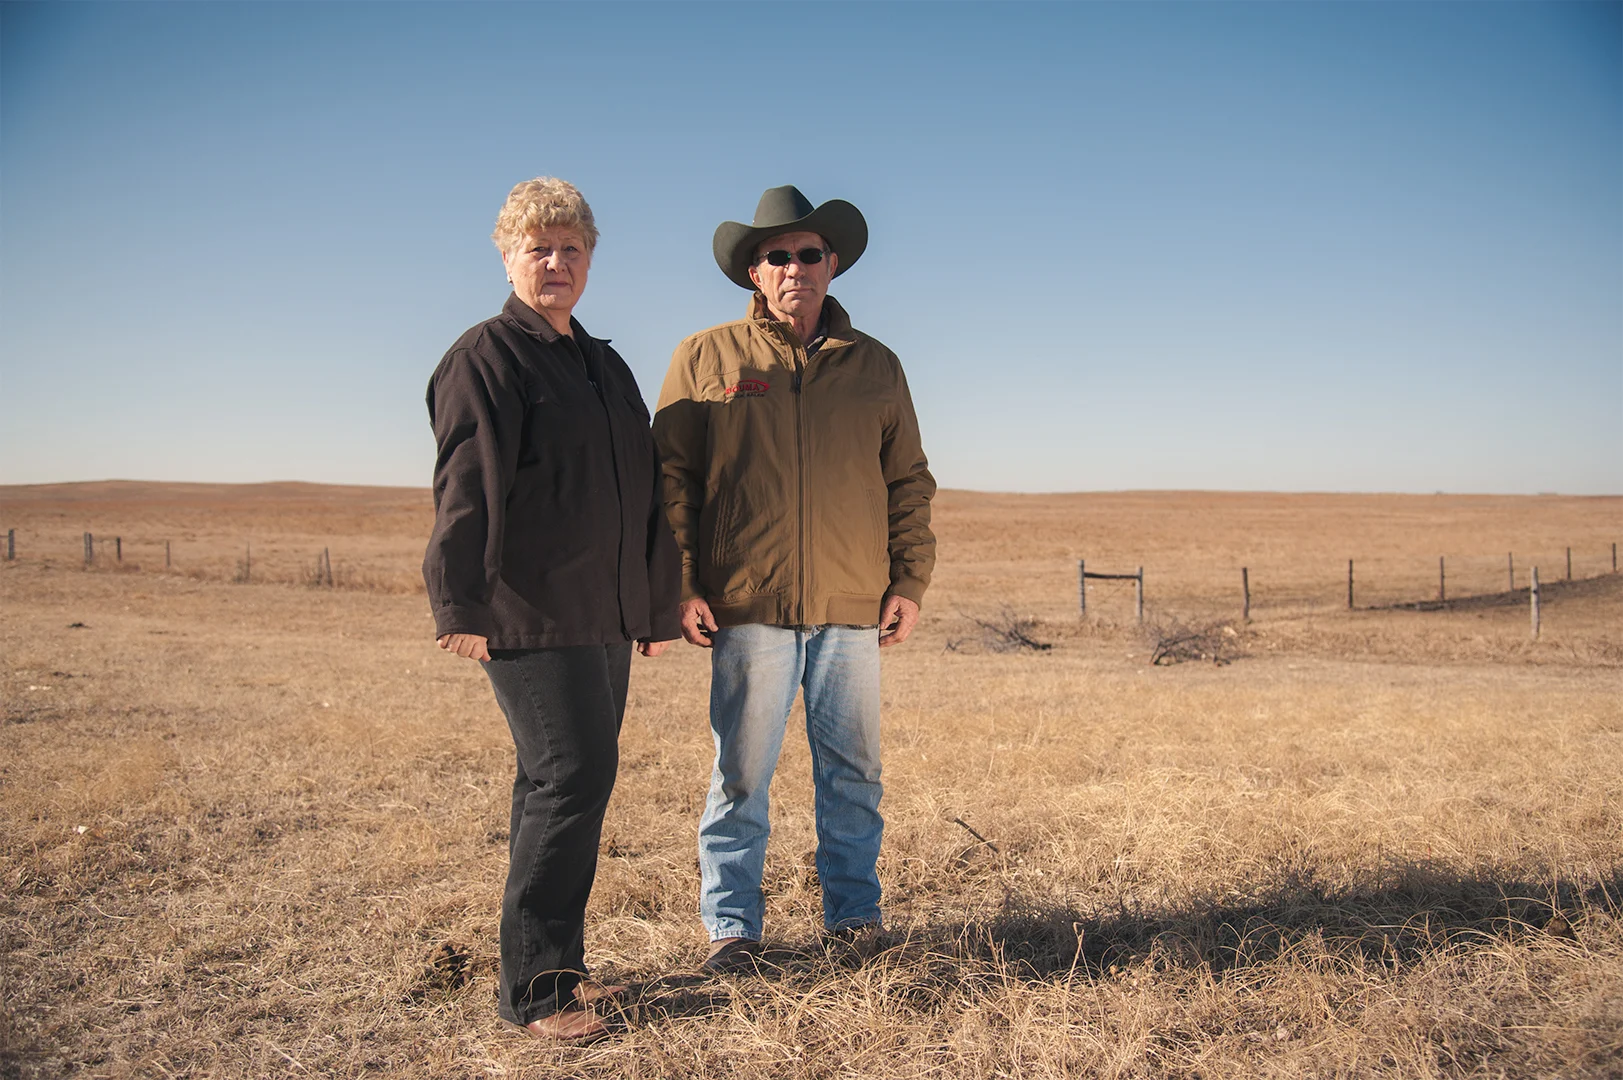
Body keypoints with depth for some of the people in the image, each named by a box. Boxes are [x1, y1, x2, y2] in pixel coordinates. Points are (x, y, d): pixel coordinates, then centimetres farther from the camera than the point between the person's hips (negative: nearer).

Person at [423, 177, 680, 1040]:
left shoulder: (606, 366, 21)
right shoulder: (485, 357, -3)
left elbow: (645, 498, 25)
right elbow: (465, 490, -15)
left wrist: (658, 605, 24)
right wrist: (460, 605, -24)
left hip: (604, 619, 8)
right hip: (531, 618, -8)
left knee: (563, 785, 12)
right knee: (573, 776, -11)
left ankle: (557, 968, 23)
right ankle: (533, 987, -1)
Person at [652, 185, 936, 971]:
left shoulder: (875, 366, 12)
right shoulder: (705, 359, 5)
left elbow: (909, 483, 14)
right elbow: (671, 477, 3)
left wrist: (909, 582, 6)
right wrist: (682, 587, -5)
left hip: (853, 610, 2)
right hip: (748, 608, -2)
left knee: (852, 769, 10)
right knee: (741, 772, 3)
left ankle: (853, 910, 25)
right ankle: (730, 924, 17)